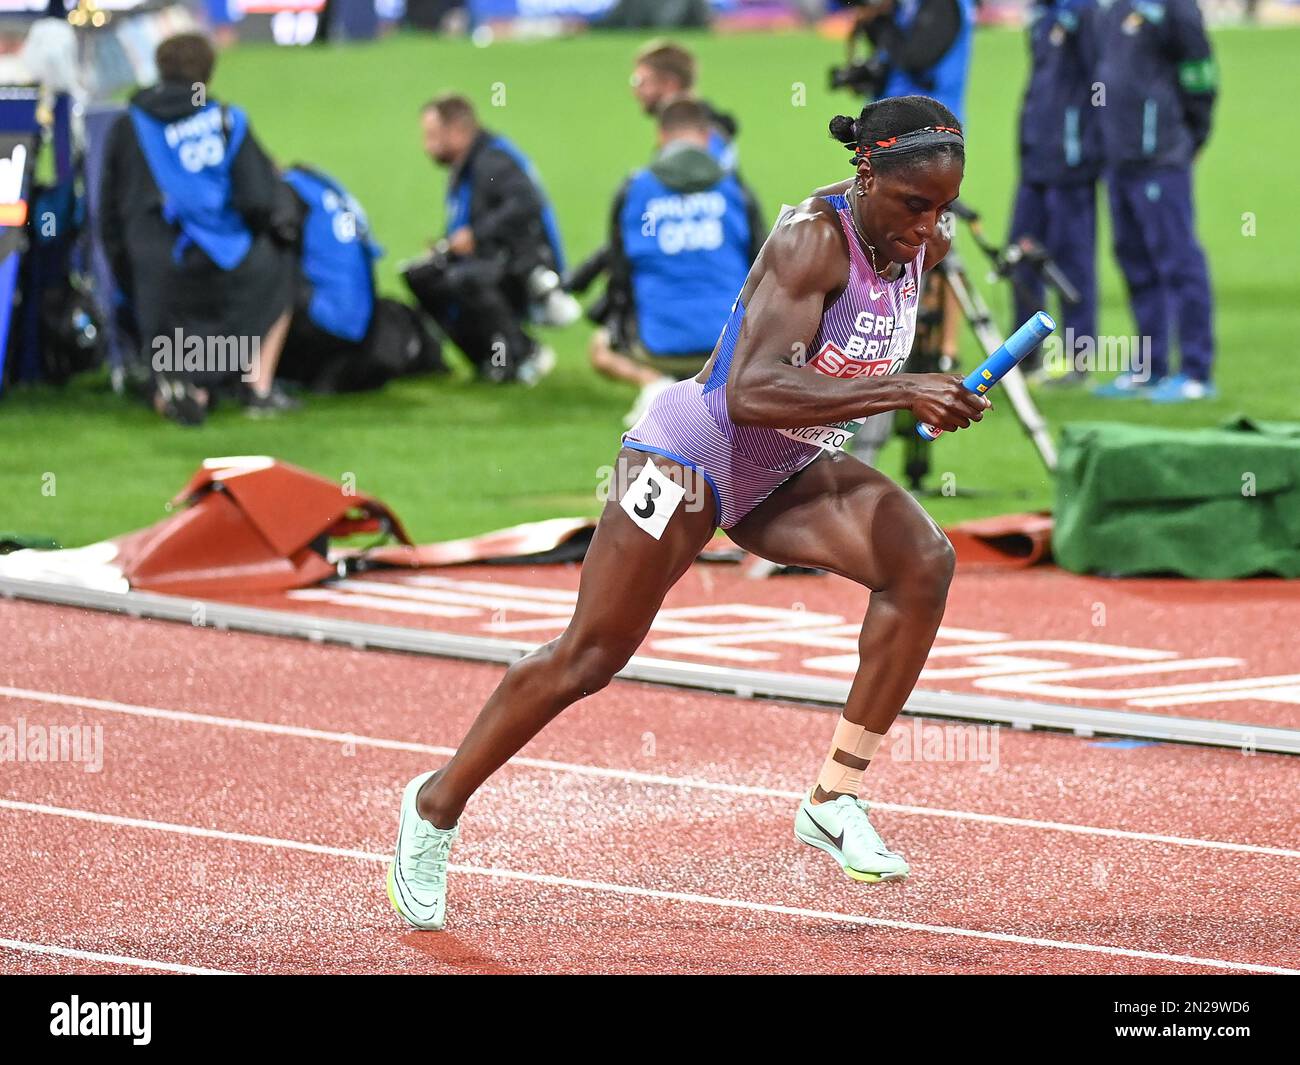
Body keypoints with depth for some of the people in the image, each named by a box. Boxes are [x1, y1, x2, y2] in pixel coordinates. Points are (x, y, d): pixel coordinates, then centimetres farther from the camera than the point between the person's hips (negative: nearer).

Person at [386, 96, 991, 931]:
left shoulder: (921, 246, -4)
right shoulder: (815, 239, -28)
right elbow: (752, 392, -41)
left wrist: (939, 397, 7)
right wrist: (900, 391, -44)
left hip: (787, 476, 7)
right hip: (695, 453, -7)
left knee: (924, 559, -20)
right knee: (589, 656, 1)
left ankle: (837, 799, -14)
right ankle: (437, 805, 23)